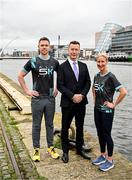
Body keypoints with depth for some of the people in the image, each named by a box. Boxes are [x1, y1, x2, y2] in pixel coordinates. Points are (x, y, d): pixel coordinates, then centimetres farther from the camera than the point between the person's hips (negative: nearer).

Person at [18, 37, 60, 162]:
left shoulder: (54, 62, 3)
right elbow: (20, 76, 1)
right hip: (37, 98, -2)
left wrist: (57, 89, 8)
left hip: (50, 98, 2)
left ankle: (50, 148, 26)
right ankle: (36, 149, 20)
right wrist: (27, 91, -4)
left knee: (49, 124, 13)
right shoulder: (33, 61, -5)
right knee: (36, 125, 7)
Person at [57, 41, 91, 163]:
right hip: (67, 103, -4)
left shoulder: (84, 66, 7)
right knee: (65, 128, 8)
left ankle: (79, 149, 33)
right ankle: (65, 152, 24)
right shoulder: (62, 67, -7)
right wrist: (72, 96, -18)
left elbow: (88, 82, 6)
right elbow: (60, 85, -12)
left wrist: (82, 95, -10)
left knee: (80, 127, 16)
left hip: (81, 102, 4)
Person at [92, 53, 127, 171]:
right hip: (97, 109, 7)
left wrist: (114, 104, -16)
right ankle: (103, 156, 32)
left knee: (107, 134, 3)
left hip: (107, 111, -7)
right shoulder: (96, 76, 5)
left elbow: (123, 92, -23)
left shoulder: (110, 76, -16)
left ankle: (110, 160, 18)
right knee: (100, 133, 15)